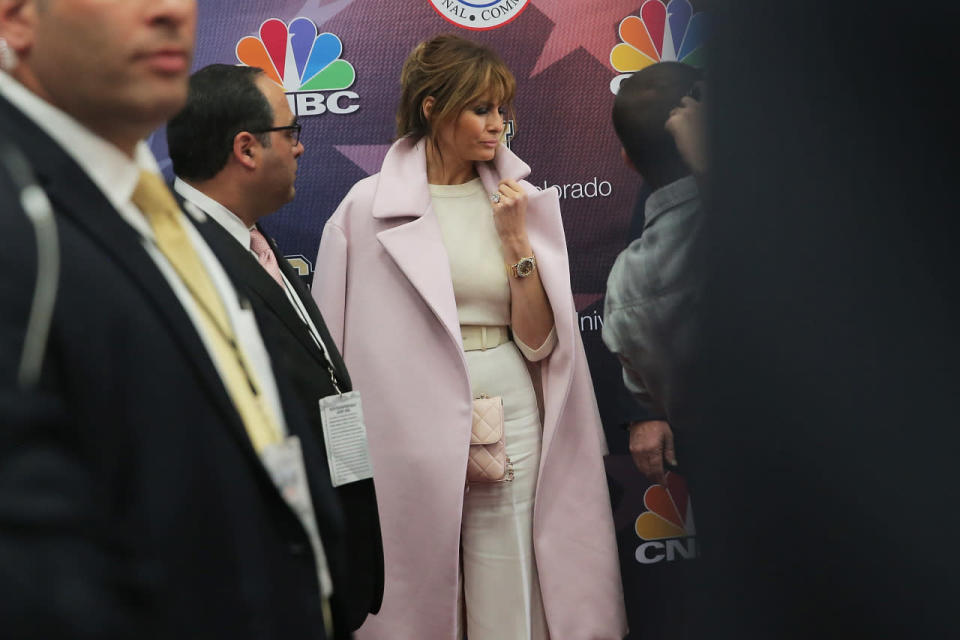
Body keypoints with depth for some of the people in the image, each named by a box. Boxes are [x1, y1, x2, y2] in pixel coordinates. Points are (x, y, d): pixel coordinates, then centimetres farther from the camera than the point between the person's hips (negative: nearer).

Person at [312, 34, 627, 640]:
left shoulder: (522, 202, 6)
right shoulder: (369, 205, -3)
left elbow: (539, 341, 1)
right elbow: (336, 338, 2)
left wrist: (516, 239, -9)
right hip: (411, 429, -2)